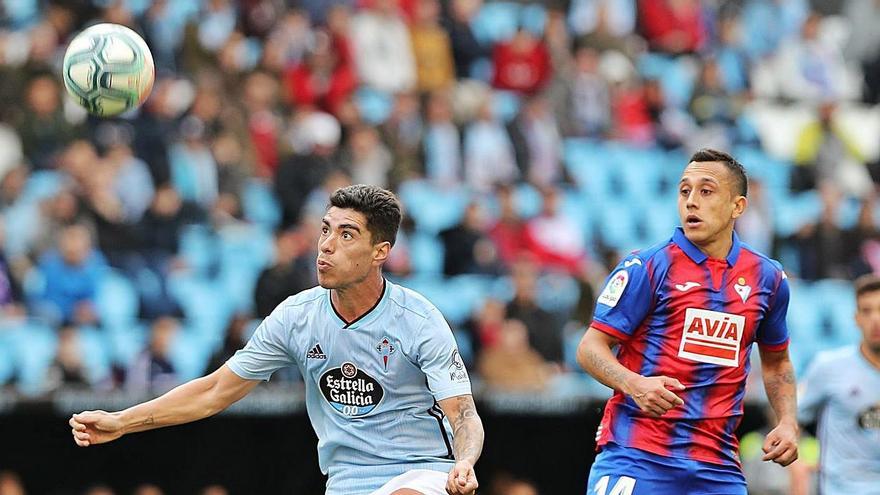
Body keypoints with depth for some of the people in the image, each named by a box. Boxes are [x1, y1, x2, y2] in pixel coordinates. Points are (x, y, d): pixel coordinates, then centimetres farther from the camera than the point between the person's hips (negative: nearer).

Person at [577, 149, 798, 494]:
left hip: (717, 465, 4)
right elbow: (590, 347, -2)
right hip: (636, 455, -4)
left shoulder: (768, 277, 11)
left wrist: (787, 423, 10)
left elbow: (776, 362, 26)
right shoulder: (647, 267, -3)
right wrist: (634, 384, -21)